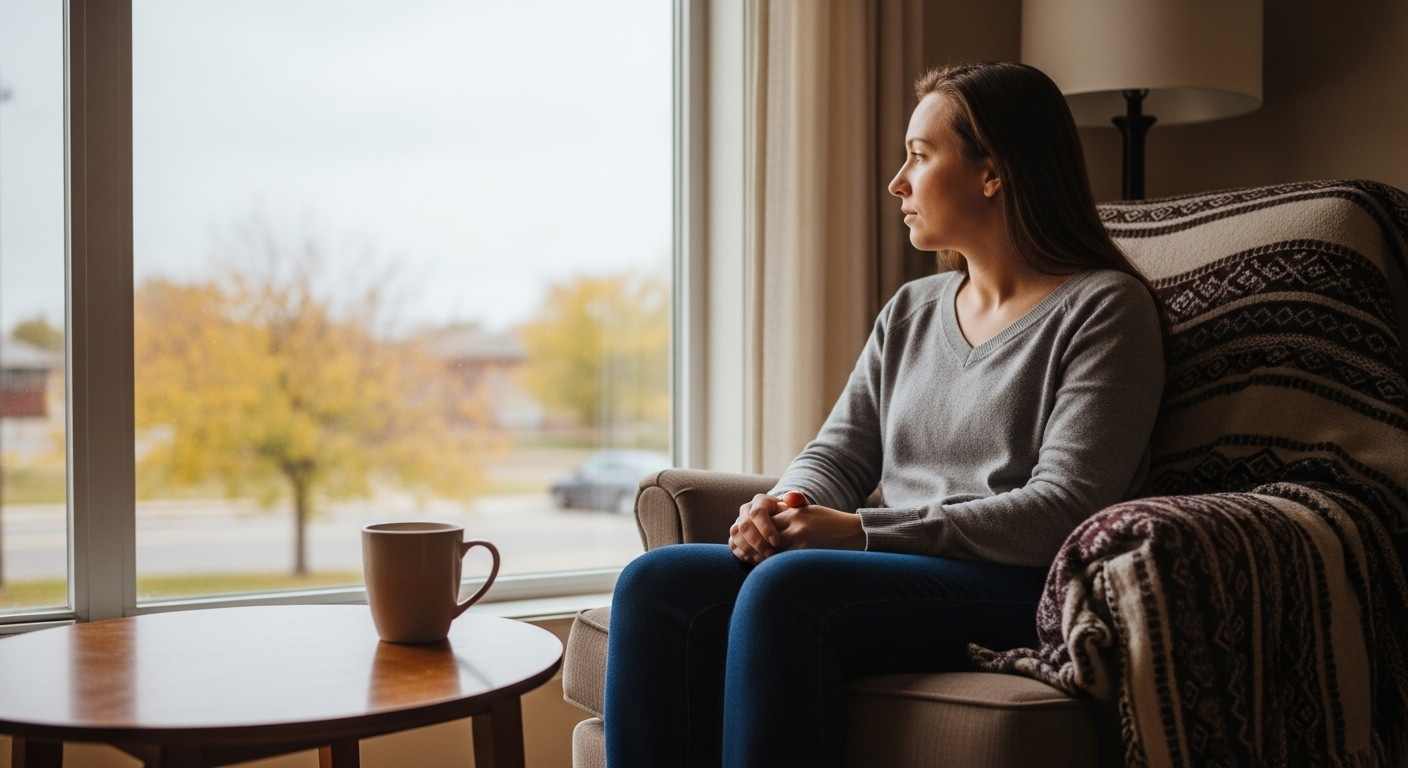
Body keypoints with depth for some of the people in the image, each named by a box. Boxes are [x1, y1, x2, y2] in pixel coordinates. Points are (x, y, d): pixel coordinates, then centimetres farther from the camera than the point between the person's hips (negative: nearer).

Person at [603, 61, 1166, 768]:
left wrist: (860, 530, -18)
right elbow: (836, 455, 17)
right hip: (897, 574, 7)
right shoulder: (911, 311, 21)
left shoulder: (1105, 307, -1)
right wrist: (781, 510, -8)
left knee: (787, 587, -33)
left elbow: (1060, 511, -13)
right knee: (656, 583, -16)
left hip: (1018, 591, -6)